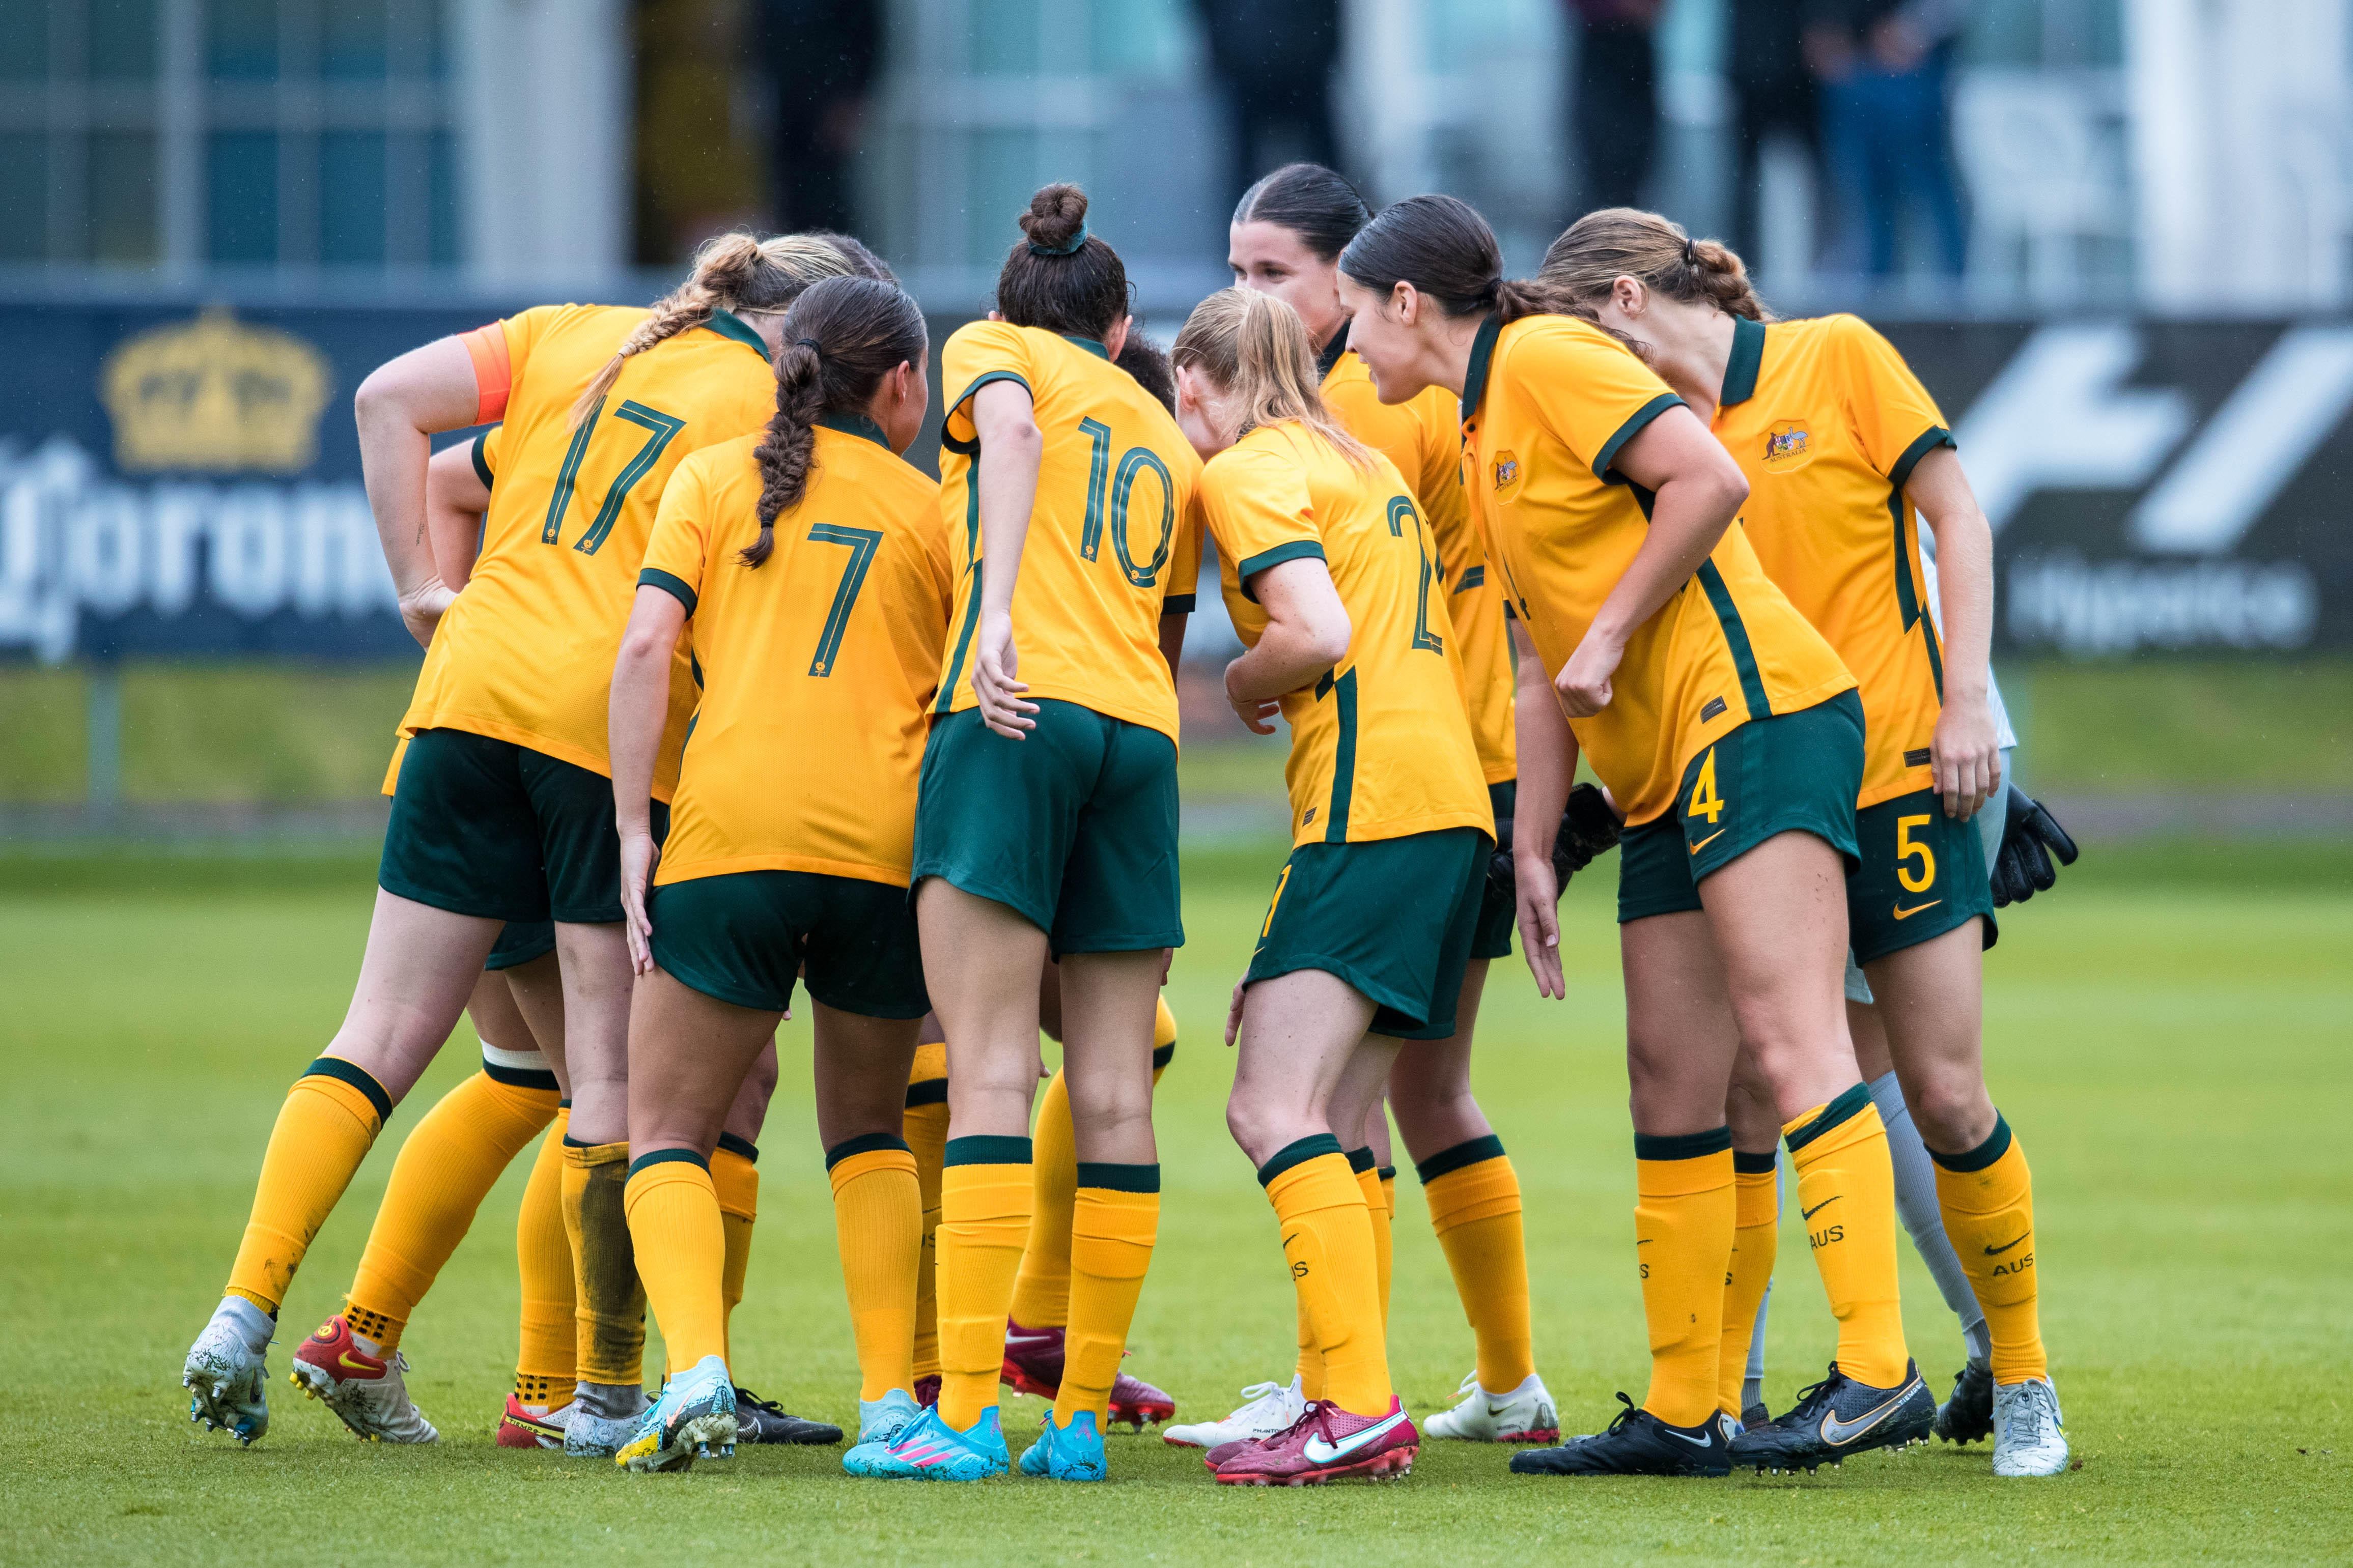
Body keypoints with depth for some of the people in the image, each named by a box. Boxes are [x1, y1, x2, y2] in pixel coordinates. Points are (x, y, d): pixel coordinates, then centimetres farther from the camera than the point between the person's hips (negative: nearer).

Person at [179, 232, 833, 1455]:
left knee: (383, 1035, 7)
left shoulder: (572, 334, 17)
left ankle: (245, 1311, -5)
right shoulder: (776, 410, 3)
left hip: (475, 690, 4)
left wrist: (418, 586, 11)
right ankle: (608, 1392, 7)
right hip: (621, 725, -4)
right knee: (614, 1068, 3)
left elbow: (389, 400, 9)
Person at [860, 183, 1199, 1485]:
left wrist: (998, 611, -22)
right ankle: (1085, 1414, 3)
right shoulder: (1167, 437, 27)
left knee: (989, 1064, -10)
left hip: (1020, 708, -5)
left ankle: (966, 1412, -17)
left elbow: (1009, 425, -11)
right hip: (1143, 738, 5)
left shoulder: (990, 350, 11)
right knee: (1113, 1083, 4)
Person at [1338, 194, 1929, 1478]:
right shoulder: (1483, 434, 23)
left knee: (1787, 1036, -18)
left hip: (1754, 711, -10)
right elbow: (1546, 669, 25)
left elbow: (1711, 477, -17)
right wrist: (1533, 854, 20)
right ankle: (1680, 1414, 10)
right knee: (1671, 1089, 7)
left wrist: (1611, 635, -13)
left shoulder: (1547, 358, -5)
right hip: (1667, 782, 10)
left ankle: (1879, 1370, -23)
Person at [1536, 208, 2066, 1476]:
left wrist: (1965, 701, -9)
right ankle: (1715, 1392, 4)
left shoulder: (1840, 360, -2)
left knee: (1941, 1096, -3)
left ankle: (2023, 1380, 13)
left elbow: (1956, 516, 0)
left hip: (1896, 774, -3)